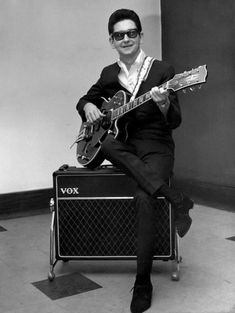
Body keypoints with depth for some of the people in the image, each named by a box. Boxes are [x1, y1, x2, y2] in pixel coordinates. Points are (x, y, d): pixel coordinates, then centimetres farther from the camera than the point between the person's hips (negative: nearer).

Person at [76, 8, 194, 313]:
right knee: (106, 142, -32)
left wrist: (163, 105, -30)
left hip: (156, 147, -4)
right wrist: (88, 107, -1)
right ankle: (174, 199, -26)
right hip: (123, 147, 4)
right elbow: (84, 99, 24)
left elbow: (175, 122, -7)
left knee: (143, 198, -31)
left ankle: (143, 284, -15)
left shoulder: (162, 70, -2)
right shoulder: (109, 74, 10)